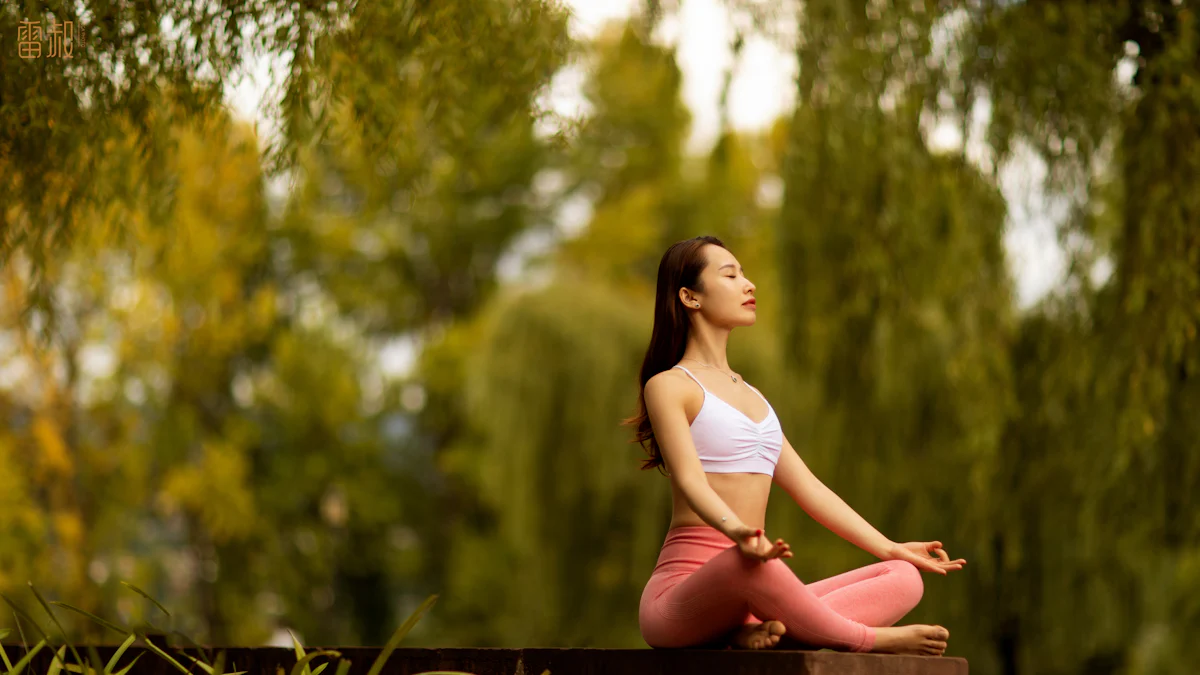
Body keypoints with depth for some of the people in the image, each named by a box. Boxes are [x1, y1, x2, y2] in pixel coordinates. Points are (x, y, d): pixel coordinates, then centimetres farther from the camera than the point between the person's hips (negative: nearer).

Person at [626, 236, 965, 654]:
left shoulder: (750, 395, 27)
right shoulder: (668, 385, 1)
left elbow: (806, 487, 24)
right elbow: (689, 479, -16)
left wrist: (889, 549, 18)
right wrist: (735, 531, -37)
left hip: (744, 596, 8)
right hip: (681, 592, -8)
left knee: (904, 578, -10)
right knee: (746, 563, -42)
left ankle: (760, 632, -29)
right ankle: (864, 640, -22)